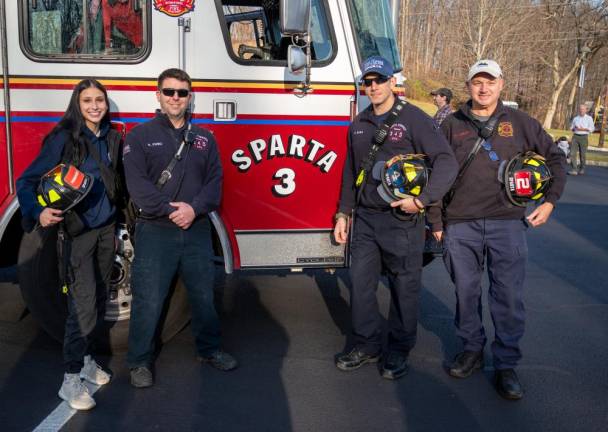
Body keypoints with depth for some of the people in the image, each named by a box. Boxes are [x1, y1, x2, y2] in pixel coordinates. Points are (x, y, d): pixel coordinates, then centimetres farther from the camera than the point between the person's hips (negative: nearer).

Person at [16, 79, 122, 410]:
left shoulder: (111, 138, 7)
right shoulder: (63, 138, -11)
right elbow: (27, 181, -13)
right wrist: (39, 213, -29)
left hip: (105, 228, 6)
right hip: (76, 230, -6)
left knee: (99, 299, 12)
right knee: (83, 304, -10)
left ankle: (86, 358, 30)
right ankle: (71, 380, 0)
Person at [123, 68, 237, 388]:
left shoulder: (204, 138, 10)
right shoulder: (140, 136, -1)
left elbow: (214, 180, 3)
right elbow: (137, 184, -11)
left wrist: (194, 208, -14)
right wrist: (169, 209, -19)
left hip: (197, 230, 4)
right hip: (155, 231, -3)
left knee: (203, 294, 14)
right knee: (148, 300, 2)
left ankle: (209, 349, 33)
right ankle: (139, 361, 19)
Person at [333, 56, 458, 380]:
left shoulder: (414, 118, -6)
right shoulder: (358, 125, 13)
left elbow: (446, 162, -12)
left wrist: (422, 200, -20)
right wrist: (343, 213, 17)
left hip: (402, 220, -5)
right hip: (366, 218, 6)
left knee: (404, 286, 5)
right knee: (360, 282, 7)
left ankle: (399, 350, 20)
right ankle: (367, 345, 22)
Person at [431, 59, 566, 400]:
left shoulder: (520, 122, 8)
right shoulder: (452, 125, 9)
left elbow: (555, 158, 15)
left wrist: (550, 200, 5)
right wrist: (436, 221, 7)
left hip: (507, 223, -1)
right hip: (461, 225, 1)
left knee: (509, 296, 1)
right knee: (466, 291, 9)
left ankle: (506, 365, 13)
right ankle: (472, 350, 27)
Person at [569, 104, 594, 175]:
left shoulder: (589, 118, 6)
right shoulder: (575, 118, 16)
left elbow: (592, 128, -1)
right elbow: (571, 127, 19)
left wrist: (583, 129, -13)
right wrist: (574, 129, -3)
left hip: (584, 137, -2)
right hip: (575, 136, 3)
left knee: (582, 154, 2)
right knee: (572, 153, -11)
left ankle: (582, 169, 17)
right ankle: (574, 170, -12)